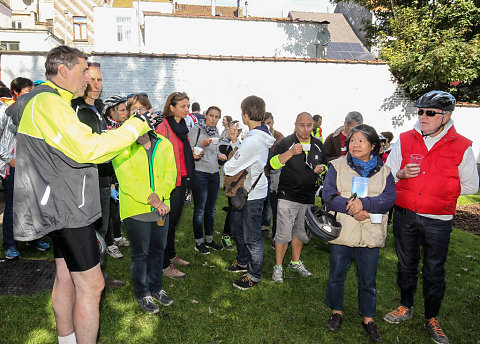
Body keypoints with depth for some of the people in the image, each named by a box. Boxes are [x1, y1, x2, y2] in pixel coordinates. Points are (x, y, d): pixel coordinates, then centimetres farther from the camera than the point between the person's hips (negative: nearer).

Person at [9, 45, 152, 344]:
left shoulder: (49, 101, 17)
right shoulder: (48, 102, -17)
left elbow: (77, 148, 18)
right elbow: (88, 149, -27)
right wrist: (137, 125, -19)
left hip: (62, 207, 11)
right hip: (67, 208, -11)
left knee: (66, 277, 18)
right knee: (91, 285, -4)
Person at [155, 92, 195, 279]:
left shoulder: (182, 127, 13)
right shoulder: (163, 128, -14)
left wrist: (194, 154, 10)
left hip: (182, 179, 8)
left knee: (174, 220, 18)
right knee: (168, 221, 0)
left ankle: (171, 255, 34)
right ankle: (165, 265, 12)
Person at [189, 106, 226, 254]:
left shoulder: (216, 132, 13)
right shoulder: (196, 130, -7)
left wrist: (219, 155, 4)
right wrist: (202, 145, -24)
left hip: (214, 173, 7)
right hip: (200, 173, -6)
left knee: (211, 209, 14)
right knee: (199, 209, 2)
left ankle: (209, 239, 26)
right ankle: (199, 242, 15)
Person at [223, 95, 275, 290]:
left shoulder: (253, 141, -28)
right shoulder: (262, 134, 5)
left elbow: (230, 168, -22)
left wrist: (227, 165, -2)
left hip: (252, 195, -10)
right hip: (247, 191, 10)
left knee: (252, 237, 5)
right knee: (237, 230, 24)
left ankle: (254, 276, 22)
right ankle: (243, 262, 43)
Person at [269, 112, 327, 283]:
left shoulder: (318, 145, 10)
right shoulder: (286, 142, -7)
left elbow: (325, 165, 22)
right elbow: (272, 163, -16)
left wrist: (321, 168, -2)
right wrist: (291, 152, -27)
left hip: (308, 198, 6)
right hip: (288, 197, -5)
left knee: (301, 232, 18)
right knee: (284, 234, -4)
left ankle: (295, 263, 36)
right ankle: (278, 267, 13)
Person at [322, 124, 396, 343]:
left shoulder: (384, 171, 5)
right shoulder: (337, 166, 2)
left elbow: (389, 198, -8)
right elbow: (328, 194, -8)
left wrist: (364, 203, -24)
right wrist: (352, 208, -20)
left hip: (371, 235, 1)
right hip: (342, 233, 0)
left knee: (368, 279, 12)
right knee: (336, 275, 12)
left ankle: (368, 318, 31)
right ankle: (336, 312, 33)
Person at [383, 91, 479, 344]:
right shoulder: (404, 140, 1)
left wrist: (441, 191, -1)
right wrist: (401, 174, -13)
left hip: (438, 221, -2)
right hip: (404, 216, 2)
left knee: (434, 272, 10)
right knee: (406, 265, 17)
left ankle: (432, 319, 31)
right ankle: (406, 307, 38)